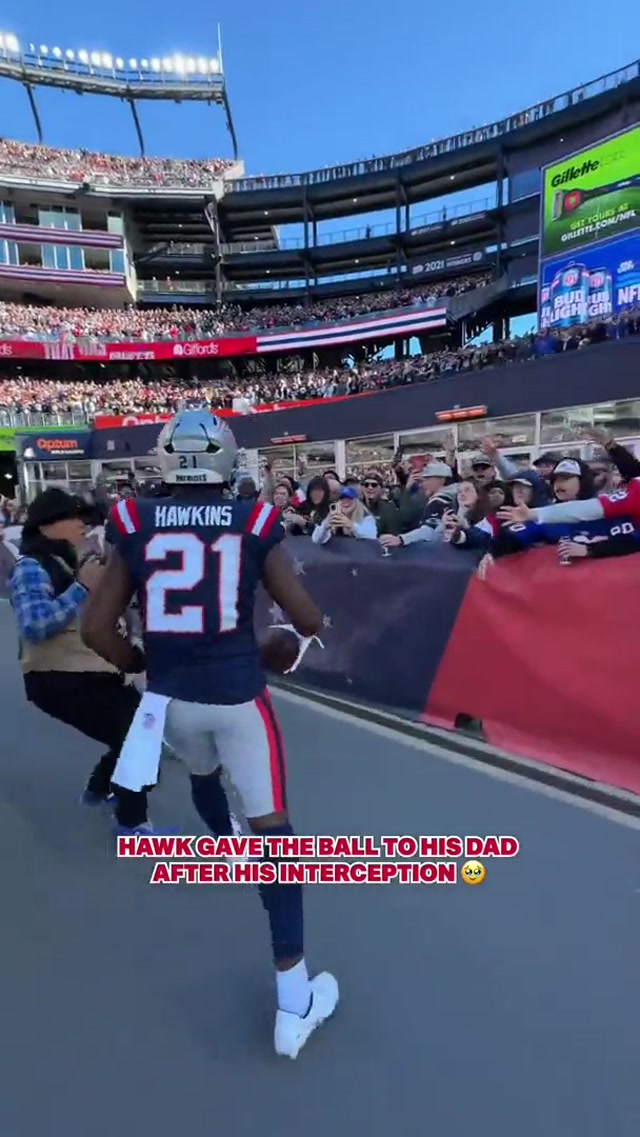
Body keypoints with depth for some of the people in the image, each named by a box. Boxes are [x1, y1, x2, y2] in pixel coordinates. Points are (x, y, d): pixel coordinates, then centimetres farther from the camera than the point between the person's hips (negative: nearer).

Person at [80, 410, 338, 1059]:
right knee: (272, 829, 5)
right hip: (237, 695, -3)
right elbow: (308, 621, -4)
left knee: (202, 774, 34)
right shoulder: (254, 522, -7)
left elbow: (96, 628, -2)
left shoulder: (136, 525, -3)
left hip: (171, 695, 3)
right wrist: (299, 631, 19)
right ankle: (293, 1000, 12)